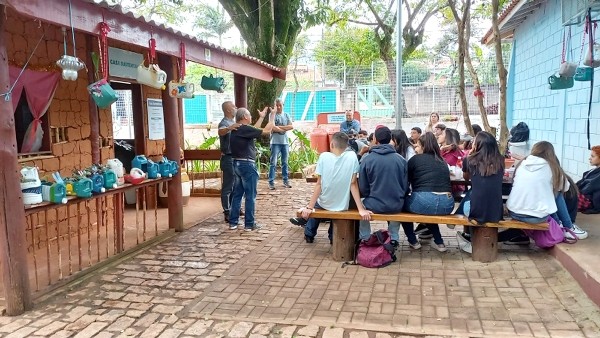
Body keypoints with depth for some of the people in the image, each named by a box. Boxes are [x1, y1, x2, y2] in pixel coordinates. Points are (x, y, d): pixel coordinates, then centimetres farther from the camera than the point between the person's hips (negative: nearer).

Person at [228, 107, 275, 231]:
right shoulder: (245, 129, -16)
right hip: (247, 165, -9)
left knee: (237, 194, 13)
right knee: (250, 196, 0)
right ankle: (249, 224, 5)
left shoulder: (236, 130, 10)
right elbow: (267, 130, -12)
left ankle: (233, 222, 16)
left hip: (237, 164, 9)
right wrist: (272, 117, 2)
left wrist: (262, 117, 28)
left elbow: (254, 130, 23)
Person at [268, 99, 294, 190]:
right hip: (275, 142, -4)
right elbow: (273, 128, -14)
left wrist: (279, 127, -9)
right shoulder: (272, 115, -2)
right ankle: (271, 182, -3)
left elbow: (291, 126, -2)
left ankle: (286, 181, 19)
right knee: (273, 163, -6)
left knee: (285, 162, 11)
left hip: (285, 142, 4)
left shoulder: (286, 115, 10)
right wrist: (284, 129, -5)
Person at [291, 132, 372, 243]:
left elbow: (319, 184, -14)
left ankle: (309, 234, 43)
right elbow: (353, 184, -15)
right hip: (342, 206, 0)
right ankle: (334, 236, 39)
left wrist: (309, 207, -10)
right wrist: (361, 209, -14)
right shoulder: (352, 157, -13)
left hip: (324, 203, 0)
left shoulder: (324, 156, -14)